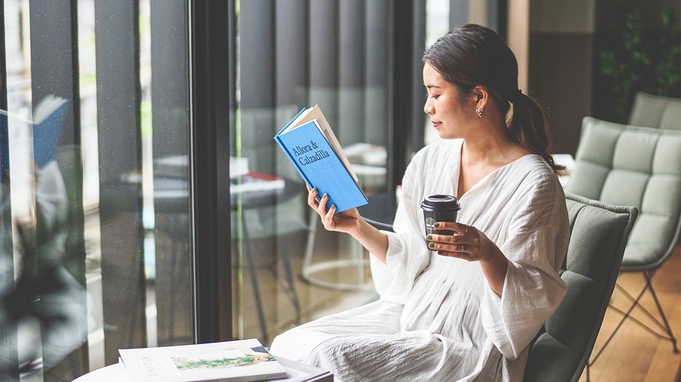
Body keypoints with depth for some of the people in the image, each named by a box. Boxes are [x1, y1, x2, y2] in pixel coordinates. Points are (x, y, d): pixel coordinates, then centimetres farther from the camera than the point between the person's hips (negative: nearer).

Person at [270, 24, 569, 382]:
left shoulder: (532, 183, -16)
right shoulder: (429, 161, 5)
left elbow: (532, 298, -15)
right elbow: (410, 260, 11)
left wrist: (488, 255, -33)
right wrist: (357, 226, -2)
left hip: (471, 348, -7)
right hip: (411, 313, 7)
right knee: (288, 346, -7)